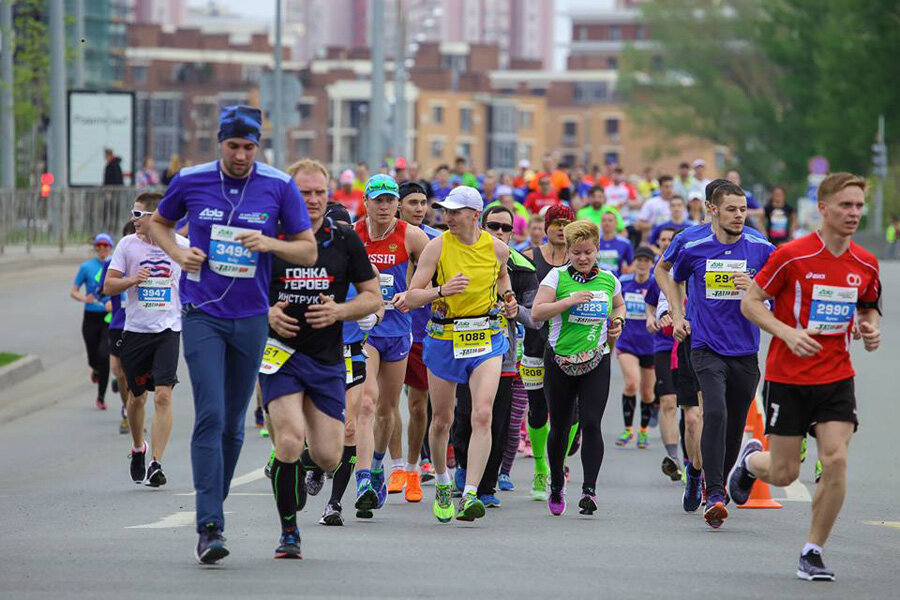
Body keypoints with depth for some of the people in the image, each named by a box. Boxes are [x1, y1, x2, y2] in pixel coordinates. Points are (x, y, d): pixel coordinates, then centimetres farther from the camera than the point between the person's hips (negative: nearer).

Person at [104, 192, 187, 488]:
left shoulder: (181, 245, 0)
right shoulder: (127, 244, 1)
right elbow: (108, 286, 0)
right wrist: (132, 280, -17)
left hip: (168, 330, -1)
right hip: (135, 330, 2)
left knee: (163, 395, -14)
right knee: (137, 397, 11)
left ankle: (156, 463, -13)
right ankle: (138, 448, 38)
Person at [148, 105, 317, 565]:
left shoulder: (279, 187, -2)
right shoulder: (190, 181, -1)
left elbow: (308, 251, 3)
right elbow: (158, 224, 18)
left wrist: (269, 243, -16)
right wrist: (177, 253, -2)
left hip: (251, 317, 2)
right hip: (202, 315, -2)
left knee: (234, 424, 10)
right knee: (211, 416, -14)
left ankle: (214, 508, 27)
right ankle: (210, 527, -17)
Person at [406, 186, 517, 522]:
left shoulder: (497, 248, -1)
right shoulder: (437, 247, -6)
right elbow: (412, 297, -8)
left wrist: (507, 299, 4)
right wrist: (442, 290, -26)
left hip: (486, 339, 0)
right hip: (444, 339, 0)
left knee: (482, 415, -18)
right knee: (441, 420, 9)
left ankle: (470, 495, -20)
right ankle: (442, 484, 36)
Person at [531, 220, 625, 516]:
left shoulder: (609, 280, 7)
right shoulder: (557, 276, -3)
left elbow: (619, 305, 28)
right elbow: (537, 312, -12)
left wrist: (618, 321, 7)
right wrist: (570, 301, -21)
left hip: (596, 361, 1)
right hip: (560, 359, -1)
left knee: (591, 424, -14)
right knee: (559, 427, 8)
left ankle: (589, 489, -14)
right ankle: (556, 485, 30)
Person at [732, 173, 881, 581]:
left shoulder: (865, 264, 2)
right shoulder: (792, 256, -13)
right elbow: (750, 302, -7)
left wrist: (869, 329, -2)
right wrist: (788, 332, -21)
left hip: (836, 378, 3)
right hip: (787, 377, -3)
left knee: (836, 460, -13)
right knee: (784, 474, 1)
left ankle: (812, 552, 2)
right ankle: (750, 459, 39)